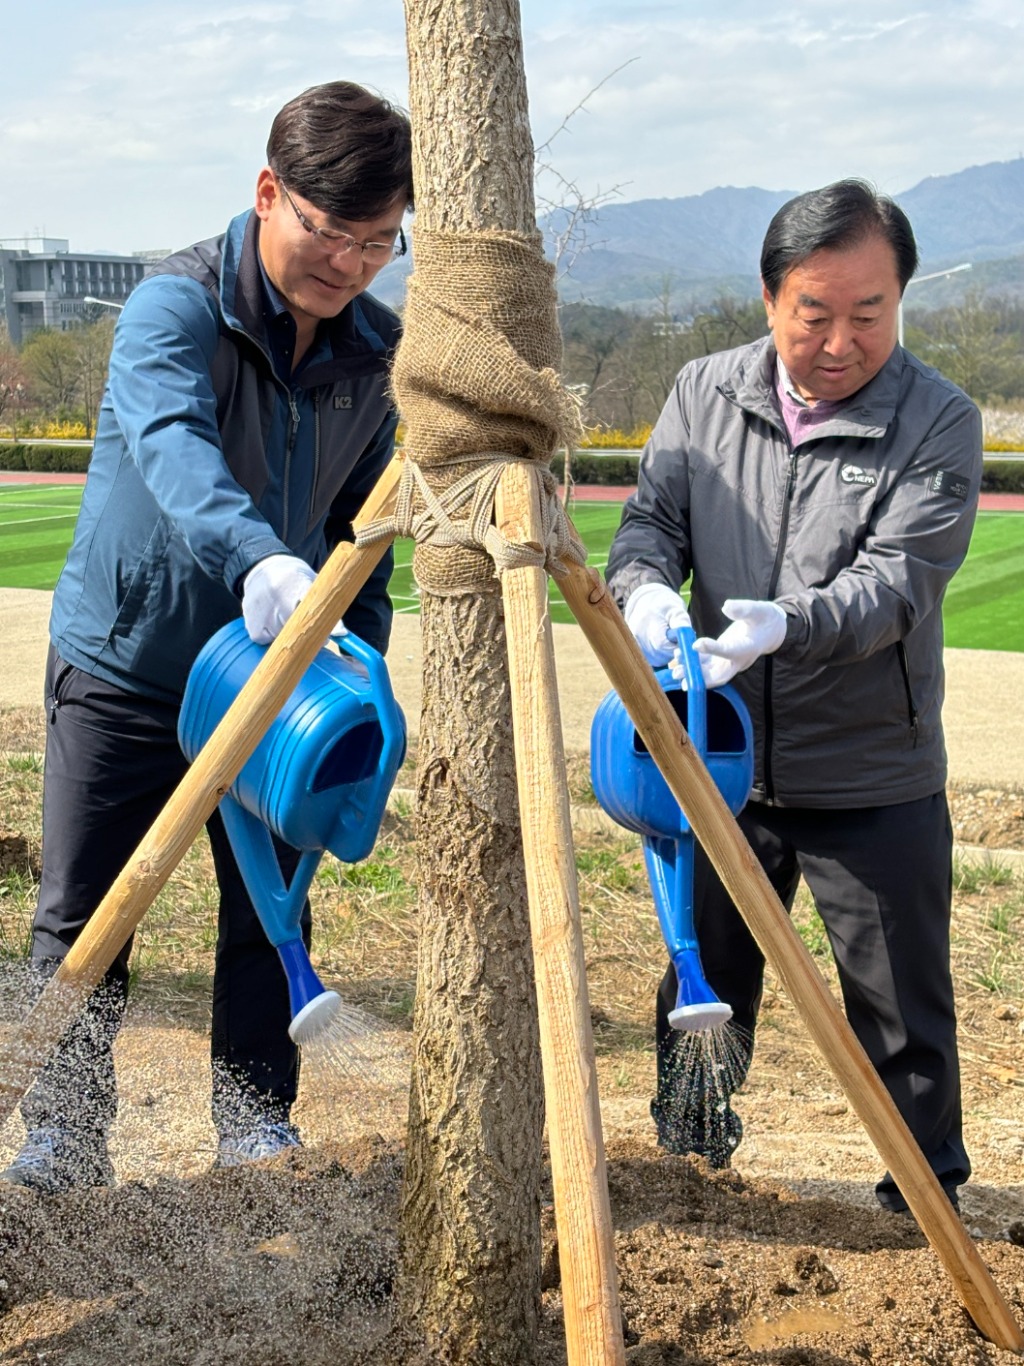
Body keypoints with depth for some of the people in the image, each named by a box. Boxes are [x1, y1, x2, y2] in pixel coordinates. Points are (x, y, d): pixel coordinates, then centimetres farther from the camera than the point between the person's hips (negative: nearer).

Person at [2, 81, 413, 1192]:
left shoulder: (368, 351, 1)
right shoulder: (178, 304, -17)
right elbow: (172, 445, -38)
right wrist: (258, 560, -56)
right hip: (123, 662, -4)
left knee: (268, 912, 8)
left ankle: (257, 1127, 23)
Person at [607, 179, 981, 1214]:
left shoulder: (939, 423, -9)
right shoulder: (705, 393, 2)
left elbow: (898, 580, -18)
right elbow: (651, 519, 1)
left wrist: (787, 623, -36)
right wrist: (645, 587, -23)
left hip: (875, 784, -3)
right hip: (722, 760, 4)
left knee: (904, 1020, 7)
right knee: (701, 985, 19)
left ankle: (928, 1206, 26)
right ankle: (685, 1163, 40)